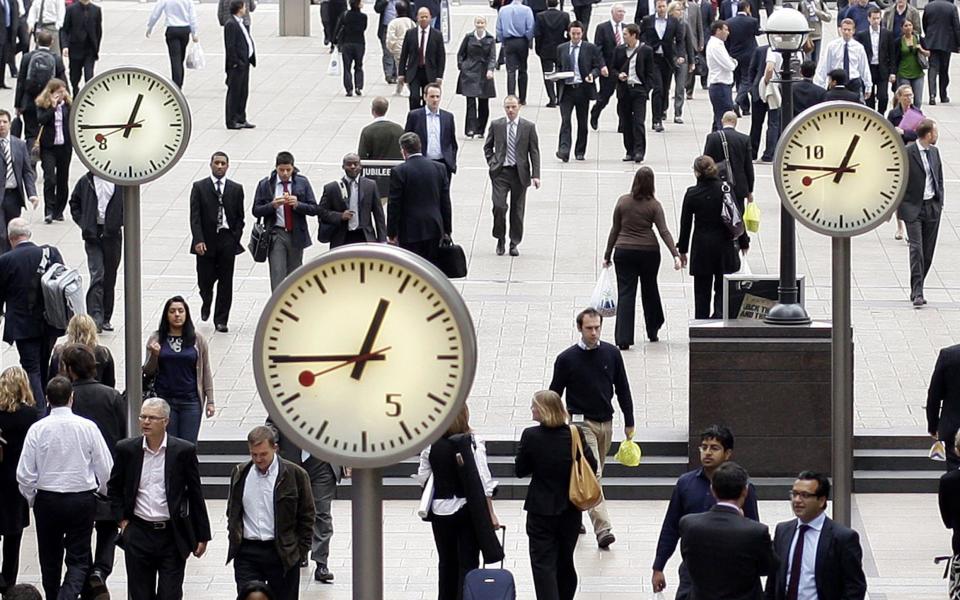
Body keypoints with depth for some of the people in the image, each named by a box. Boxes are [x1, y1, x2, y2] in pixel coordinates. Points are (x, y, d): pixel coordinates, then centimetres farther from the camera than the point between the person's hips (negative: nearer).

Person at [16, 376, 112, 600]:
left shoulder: (38, 429, -9)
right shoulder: (87, 427, -8)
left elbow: (24, 474, -7)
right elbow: (106, 469, -2)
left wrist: (32, 499, 12)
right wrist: (103, 493, 18)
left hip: (47, 500, 0)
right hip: (83, 500, 0)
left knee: (50, 559, 16)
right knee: (78, 560, 4)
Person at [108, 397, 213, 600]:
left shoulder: (184, 451, -4)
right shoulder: (127, 449, 1)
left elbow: (196, 494, 1)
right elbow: (114, 487, 16)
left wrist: (202, 536, 2)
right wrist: (122, 520, 6)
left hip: (173, 535, -2)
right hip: (138, 534, 2)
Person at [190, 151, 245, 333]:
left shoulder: (236, 189, 8)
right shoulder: (199, 187, 2)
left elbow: (239, 217, 9)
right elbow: (194, 216, -4)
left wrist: (236, 239, -3)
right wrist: (198, 240, -14)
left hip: (227, 241, 1)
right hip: (206, 242, -1)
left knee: (226, 282, 0)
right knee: (205, 280, 1)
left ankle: (221, 320, 7)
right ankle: (207, 304, 34)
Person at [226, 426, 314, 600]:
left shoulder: (295, 475, -5)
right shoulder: (240, 473, 6)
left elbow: (306, 517, 0)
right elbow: (231, 512, 18)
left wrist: (300, 551, -3)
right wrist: (234, 538, 9)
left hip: (282, 553, -2)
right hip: (247, 553, 2)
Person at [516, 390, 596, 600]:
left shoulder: (531, 436, -15)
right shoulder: (575, 434, -9)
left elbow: (520, 470, -5)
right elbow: (592, 467, -3)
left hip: (541, 509, -4)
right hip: (570, 509, 4)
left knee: (543, 563, -1)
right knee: (565, 561, 20)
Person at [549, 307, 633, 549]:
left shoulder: (611, 354, 3)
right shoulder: (567, 359, -7)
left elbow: (622, 389, 11)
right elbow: (555, 394, -1)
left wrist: (629, 422, 10)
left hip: (606, 423, 5)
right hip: (582, 422, -5)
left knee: (592, 476, 13)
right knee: (591, 475, -15)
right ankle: (603, 529, -22)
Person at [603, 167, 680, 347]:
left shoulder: (622, 201, -3)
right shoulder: (654, 205, -6)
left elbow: (615, 230, 3)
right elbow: (664, 232, -12)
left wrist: (607, 255, 10)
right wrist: (675, 255, -14)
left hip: (624, 251, 0)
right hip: (649, 251, 0)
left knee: (625, 294, -2)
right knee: (650, 290, 19)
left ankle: (623, 339, -12)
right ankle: (652, 331, 34)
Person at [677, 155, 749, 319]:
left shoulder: (692, 194, -8)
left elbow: (685, 224, -2)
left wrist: (682, 250, 8)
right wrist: (743, 242, 11)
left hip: (701, 247, 0)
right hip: (724, 245, 0)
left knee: (702, 290, 11)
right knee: (723, 287, 10)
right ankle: (720, 314, -10)